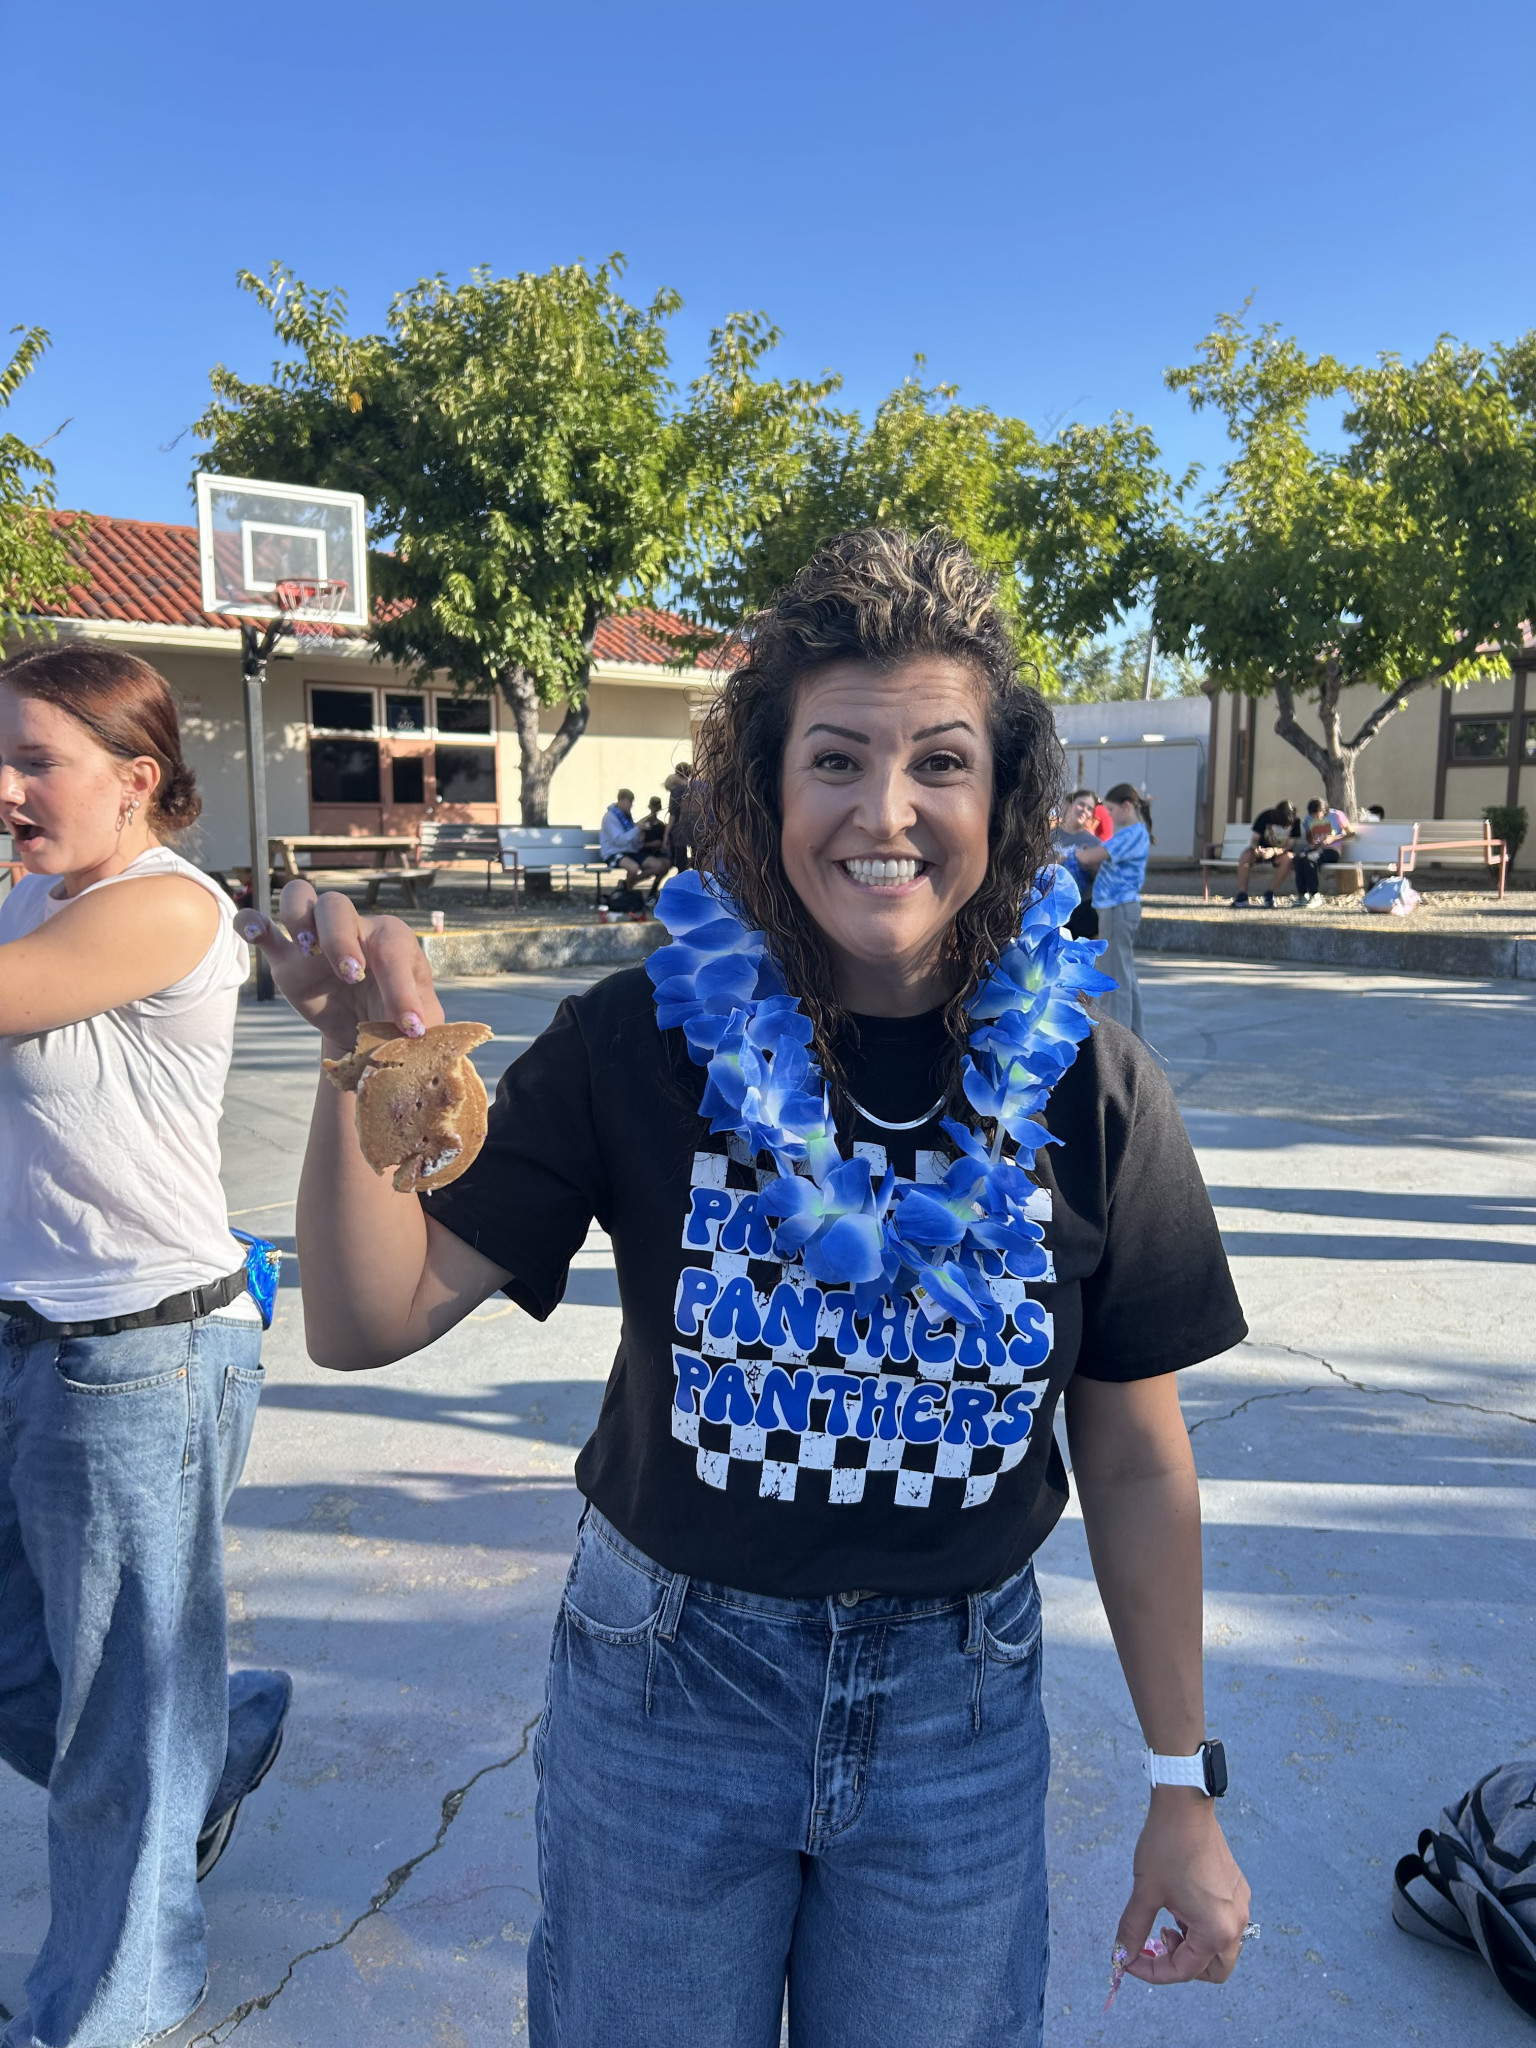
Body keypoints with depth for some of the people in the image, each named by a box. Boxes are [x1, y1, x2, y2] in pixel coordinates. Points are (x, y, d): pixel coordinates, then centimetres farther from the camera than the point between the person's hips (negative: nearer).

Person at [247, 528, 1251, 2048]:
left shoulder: (1088, 1091, -11)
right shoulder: (641, 1043, -14)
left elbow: (1134, 1460, -2)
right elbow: (371, 1319, -12)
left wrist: (1183, 1787, 3)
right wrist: (361, 1063, -28)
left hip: (957, 1709, 1)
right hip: (661, 1690, 0)